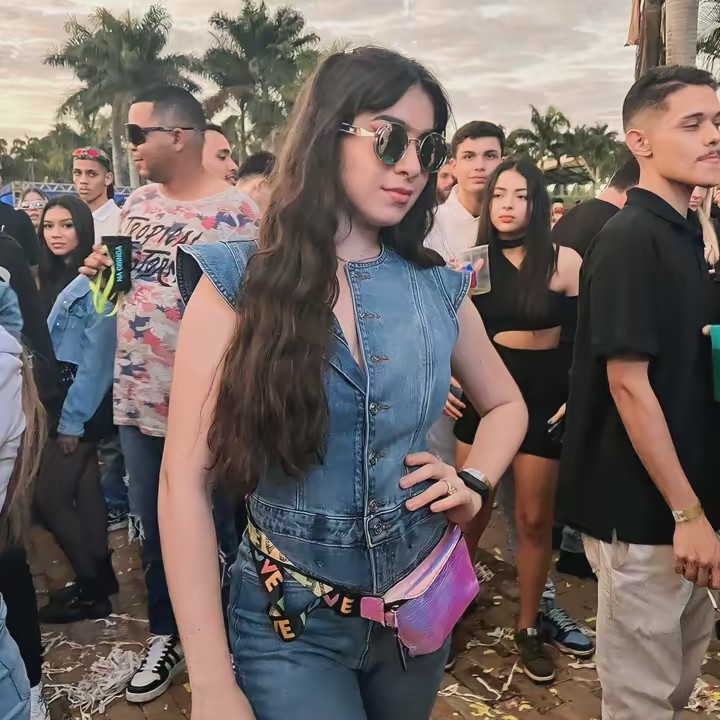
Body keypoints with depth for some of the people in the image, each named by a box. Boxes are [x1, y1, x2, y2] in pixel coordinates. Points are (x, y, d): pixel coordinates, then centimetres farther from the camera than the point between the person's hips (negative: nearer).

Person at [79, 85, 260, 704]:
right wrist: (103, 271, -2)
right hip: (137, 396, 6)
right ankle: (166, 635, 39)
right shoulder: (137, 204, 8)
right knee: (151, 531, 18)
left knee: (214, 531, 10)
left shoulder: (236, 213, -13)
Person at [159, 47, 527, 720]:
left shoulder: (439, 290, -2)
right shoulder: (237, 284, -13)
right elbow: (185, 481, -15)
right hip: (290, 622, -4)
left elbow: (506, 404, 15)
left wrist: (474, 483, -6)